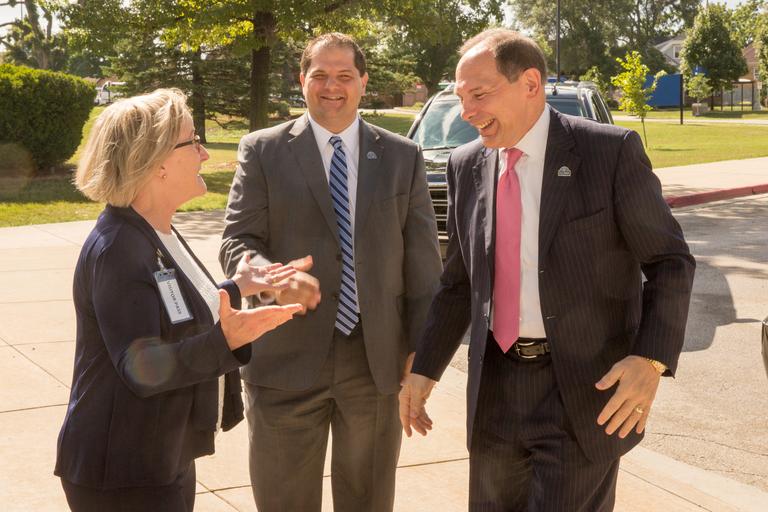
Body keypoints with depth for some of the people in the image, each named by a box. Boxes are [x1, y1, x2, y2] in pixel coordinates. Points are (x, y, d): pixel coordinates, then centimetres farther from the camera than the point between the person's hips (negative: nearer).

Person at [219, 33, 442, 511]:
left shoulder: (403, 156, 7)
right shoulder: (263, 151, 2)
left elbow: (422, 258, 6)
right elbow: (238, 242, -4)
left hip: (377, 358, 2)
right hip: (288, 357, -1)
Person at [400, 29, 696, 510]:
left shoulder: (611, 151, -9)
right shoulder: (467, 166, 6)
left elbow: (671, 263, -7)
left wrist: (651, 361, -20)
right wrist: (424, 369, 8)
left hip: (585, 389, -5)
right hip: (495, 387, 5)